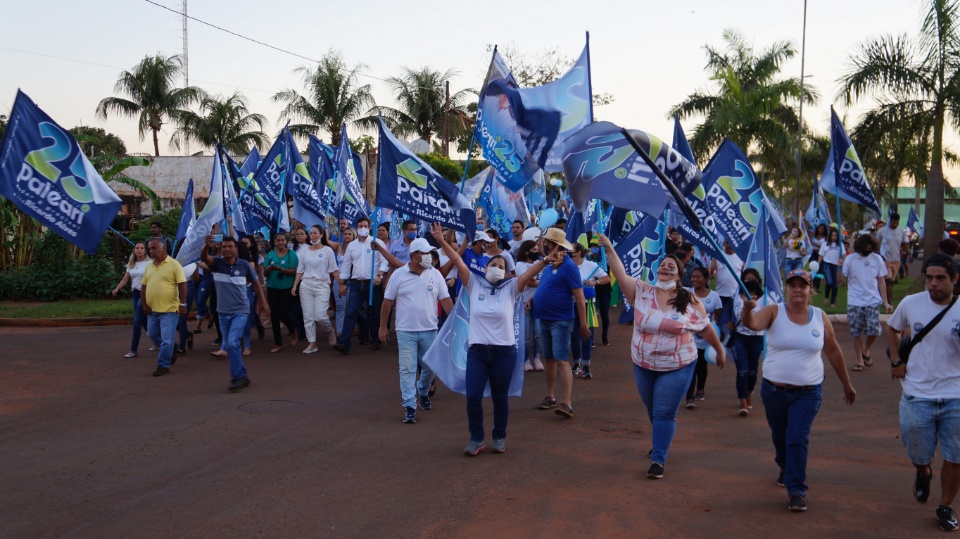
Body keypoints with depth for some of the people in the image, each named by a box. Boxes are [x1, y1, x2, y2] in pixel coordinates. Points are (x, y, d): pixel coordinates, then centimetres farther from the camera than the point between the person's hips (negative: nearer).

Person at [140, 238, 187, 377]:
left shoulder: (174, 264, -9)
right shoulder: (149, 266, 11)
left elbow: (182, 285, -11)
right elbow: (143, 286, 16)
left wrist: (182, 304, -16)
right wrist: (144, 304, 7)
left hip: (169, 309, -7)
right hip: (152, 309, 7)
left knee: (166, 339, -6)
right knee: (153, 335, 16)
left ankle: (163, 365, 4)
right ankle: (170, 349, 38)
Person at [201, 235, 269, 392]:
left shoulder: (244, 265, -4)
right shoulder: (217, 263, -3)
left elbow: (255, 282, 9)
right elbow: (204, 257, -25)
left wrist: (264, 302, 9)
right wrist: (207, 245, -46)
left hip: (241, 311, -3)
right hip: (223, 312, 3)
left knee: (233, 343, -19)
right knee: (229, 346, 11)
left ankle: (237, 377, -7)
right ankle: (243, 376, 25)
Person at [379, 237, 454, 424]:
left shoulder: (435, 274, 1)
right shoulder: (398, 275, -4)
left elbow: (446, 300, 3)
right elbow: (387, 302, 2)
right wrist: (383, 327, 3)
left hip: (430, 330, 2)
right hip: (406, 331, -2)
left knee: (430, 366, 12)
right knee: (407, 369, -2)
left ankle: (423, 391, 40)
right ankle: (409, 407, 4)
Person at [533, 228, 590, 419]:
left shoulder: (568, 267, -14)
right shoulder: (549, 265, 10)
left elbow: (579, 297, -17)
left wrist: (583, 324, -19)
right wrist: (531, 299, 5)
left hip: (560, 321, -8)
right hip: (544, 319, 8)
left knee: (561, 361, -13)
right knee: (548, 359, 14)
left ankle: (567, 403, -15)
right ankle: (550, 396, 25)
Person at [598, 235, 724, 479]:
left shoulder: (690, 302, -8)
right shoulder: (642, 292, -4)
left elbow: (707, 328, 4)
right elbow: (621, 275, -15)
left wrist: (720, 350, 14)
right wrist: (609, 249, -25)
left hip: (678, 368, -3)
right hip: (643, 366, 3)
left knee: (665, 413, -4)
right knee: (653, 411, 20)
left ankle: (658, 459, 3)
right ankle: (662, 441, 45)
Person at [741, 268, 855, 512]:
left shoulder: (820, 317, -1)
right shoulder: (774, 312, -7)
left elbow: (833, 351, 9)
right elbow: (753, 324, -28)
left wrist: (847, 384, 15)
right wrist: (748, 310, -52)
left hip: (808, 392, -1)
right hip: (774, 389, 1)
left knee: (797, 438, -11)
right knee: (779, 436, 19)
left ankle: (797, 490, -2)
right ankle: (785, 468, 48)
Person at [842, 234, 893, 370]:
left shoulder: (877, 259, 1)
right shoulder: (850, 259, -4)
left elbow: (881, 282, 6)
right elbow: (842, 280, -7)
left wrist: (885, 302, 3)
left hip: (873, 301, 1)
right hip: (854, 302, -1)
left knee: (874, 330, -8)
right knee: (856, 333, 3)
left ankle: (866, 350, 22)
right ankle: (860, 360, 18)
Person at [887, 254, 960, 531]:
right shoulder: (911, 304, -5)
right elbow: (892, 328, 14)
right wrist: (896, 361, 3)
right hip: (917, 396, 1)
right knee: (919, 454, 15)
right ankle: (923, 474, 50)